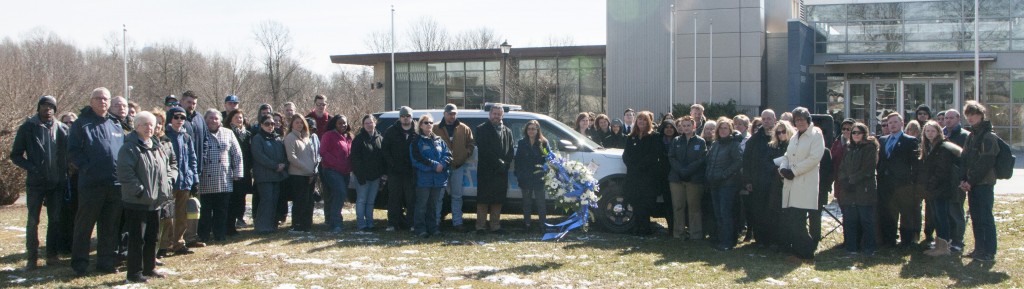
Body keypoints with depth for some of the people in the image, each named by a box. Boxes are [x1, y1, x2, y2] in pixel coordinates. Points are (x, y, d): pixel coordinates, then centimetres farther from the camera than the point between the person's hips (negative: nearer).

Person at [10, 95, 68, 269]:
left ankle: (52, 254, 15)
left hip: (58, 183, 2)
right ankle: (31, 257, 7)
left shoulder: (62, 129, 6)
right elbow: (15, 155, 2)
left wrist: (65, 172, -3)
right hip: (35, 183, -2)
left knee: (55, 220, 6)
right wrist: (32, 168, -13)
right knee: (33, 221, -1)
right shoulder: (27, 128, 0)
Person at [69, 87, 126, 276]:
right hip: (91, 184, -5)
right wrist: (86, 168, -15)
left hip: (116, 183, 5)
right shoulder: (81, 124, 1)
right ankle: (79, 263, 9)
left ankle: (106, 262, 18)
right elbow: (73, 151, -5)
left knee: (110, 227, 10)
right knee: (84, 225, 1)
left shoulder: (116, 125, 17)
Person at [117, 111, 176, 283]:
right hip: (137, 202, -8)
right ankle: (134, 273, 4)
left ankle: (149, 268, 26)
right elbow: (125, 173, -21)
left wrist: (169, 179, 9)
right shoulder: (129, 148, -12)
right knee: (137, 238, -3)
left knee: (152, 237, 15)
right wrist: (140, 191, -21)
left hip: (155, 201, 8)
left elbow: (172, 163, 25)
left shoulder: (158, 147, 12)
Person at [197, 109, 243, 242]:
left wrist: (237, 173, 2)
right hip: (205, 182, -2)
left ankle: (219, 236, 14)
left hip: (224, 181, 2)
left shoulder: (228, 134, 10)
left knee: (221, 211, 6)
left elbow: (237, 155, 9)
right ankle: (204, 237, 10)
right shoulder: (199, 134, 4)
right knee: (205, 211, 3)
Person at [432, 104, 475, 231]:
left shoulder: (464, 129, 6)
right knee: (439, 196, 2)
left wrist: (467, 154, -3)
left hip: (458, 167, 3)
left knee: (457, 196, 9)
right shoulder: (436, 129, -2)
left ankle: (457, 222, 15)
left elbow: (471, 143, 12)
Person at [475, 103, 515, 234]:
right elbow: (484, 149, -9)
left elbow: (511, 150, 11)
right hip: (486, 171, -5)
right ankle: (481, 227, 0)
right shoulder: (481, 129, 1)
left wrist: (505, 163, -6)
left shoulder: (507, 131, 17)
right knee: (483, 199, -3)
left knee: (498, 200, 7)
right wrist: (497, 162, -13)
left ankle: (495, 226, 12)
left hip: (501, 171, 5)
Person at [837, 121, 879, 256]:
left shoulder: (870, 148, -1)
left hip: (865, 190, -5)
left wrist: (852, 181, -12)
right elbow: (842, 168, 13)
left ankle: (868, 248, 3)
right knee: (850, 220, 3)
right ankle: (852, 247, 8)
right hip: (848, 191, 5)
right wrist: (844, 181, -4)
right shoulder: (849, 148, 17)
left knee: (866, 220, -2)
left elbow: (867, 169, -10)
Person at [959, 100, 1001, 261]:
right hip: (971, 184, 8)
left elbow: (985, 163, -15)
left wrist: (970, 181, -13)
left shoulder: (988, 137, -9)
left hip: (984, 183, -8)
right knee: (976, 218, 11)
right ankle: (979, 249, 18)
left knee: (985, 217, -7)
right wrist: (963, 179, 2)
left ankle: (989, 252, -5)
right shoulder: (971, 136, 17)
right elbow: (964, 159, 15)